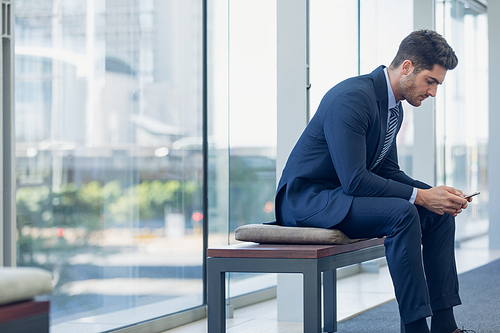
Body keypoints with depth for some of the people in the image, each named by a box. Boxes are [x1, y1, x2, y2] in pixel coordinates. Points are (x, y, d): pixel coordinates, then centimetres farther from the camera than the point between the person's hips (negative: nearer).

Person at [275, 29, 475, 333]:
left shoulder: (394, 108, 8)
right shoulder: (353, 97, -23)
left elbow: (387, 171, 14)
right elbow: (353, 180, -28)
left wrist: (435, 193, -3)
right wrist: (421, 196, -24)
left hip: (345, 193, 10)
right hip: (307, 198, -10)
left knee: (440, 213, 0)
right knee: (401, 213, -30)